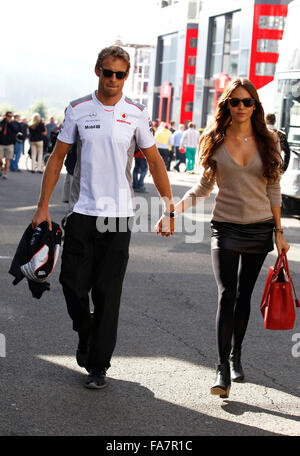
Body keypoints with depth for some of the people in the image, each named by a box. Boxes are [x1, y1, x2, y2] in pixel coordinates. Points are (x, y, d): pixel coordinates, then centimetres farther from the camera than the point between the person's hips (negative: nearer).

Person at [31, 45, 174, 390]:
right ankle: (86, 335, 31)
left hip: (119, 215, -1)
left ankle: (99, 366, 10)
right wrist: (43, 205, 1)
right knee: (73, 284, 0)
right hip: (82, 211, 1)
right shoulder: (78, 110, 2)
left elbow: (154, 162, 9)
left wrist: (169, 208, 5)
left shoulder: (136, 114, 1)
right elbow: (57, 157, 6)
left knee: (108, 294, 1)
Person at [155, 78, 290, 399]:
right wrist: (173, 210, -7)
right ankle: (223, 370, -5)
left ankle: (235, 356, 28)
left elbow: (273, 190, 6)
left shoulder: (267, 141, 1)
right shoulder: (215, 141, 0)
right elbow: (204, 186, 6)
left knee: (244, 296, 10)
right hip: (226, 227, -1)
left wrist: (279, 233, 6)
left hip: (259, 228, 1)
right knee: (226, 296, -9)